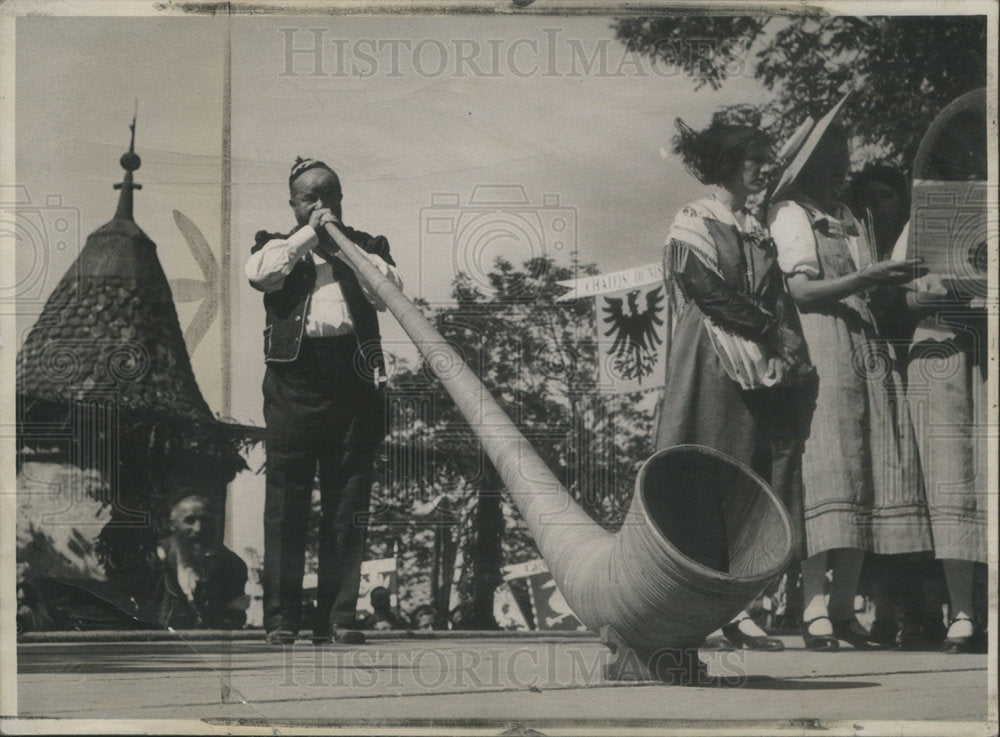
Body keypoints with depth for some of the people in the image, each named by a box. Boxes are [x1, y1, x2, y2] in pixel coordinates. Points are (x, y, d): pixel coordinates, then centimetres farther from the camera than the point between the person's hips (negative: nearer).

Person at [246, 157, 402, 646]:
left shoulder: (367, 247, 21)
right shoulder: (278, 246, 17)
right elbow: (259, 274, -6)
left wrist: (344, 249, -2)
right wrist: (309, 235, -2)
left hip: (354, 374, 1)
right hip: (294, 374, -1)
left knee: (348, 505, 0)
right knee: (286, 500, -4)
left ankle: (339, 615, 4)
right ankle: (281, 618, -1)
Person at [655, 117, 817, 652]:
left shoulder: (756, 232, 22)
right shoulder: (694, 223, -1)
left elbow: (777, 301, 17)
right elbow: (709, 292, -11)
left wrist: (784, 346, 0)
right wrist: (770, 331, -10)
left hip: (760, 365, 7)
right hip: (711, 367, -7)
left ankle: (736, 607, -1)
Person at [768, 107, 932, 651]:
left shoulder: (848, 218, 27)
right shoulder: (791, 214, 3)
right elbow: (801, 290, -9)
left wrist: (892, 280, 11)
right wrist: (863, 279, -18)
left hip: (865, 351, 8)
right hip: (818, 349, -8)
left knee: (868, 479, 0)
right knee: (825, 476, -16)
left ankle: (844, 608, 1)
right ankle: (815, 611, -21)